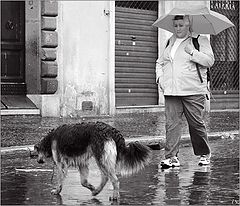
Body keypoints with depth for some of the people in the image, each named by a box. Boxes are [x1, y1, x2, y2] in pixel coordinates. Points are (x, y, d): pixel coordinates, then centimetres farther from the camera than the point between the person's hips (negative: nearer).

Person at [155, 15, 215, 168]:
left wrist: (193, 52, -18)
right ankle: (172, 157, -6)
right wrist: (160, 77, 11)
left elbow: (210, 61, -7)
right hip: (171, 91, 4)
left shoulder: (200, 40, 3)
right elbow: (160, 62, 28)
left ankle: (204, 154, 19)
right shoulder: (170, 42, 19)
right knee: (172, 123, -5)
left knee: (196, 124, 1)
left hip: (193, 92, -4)